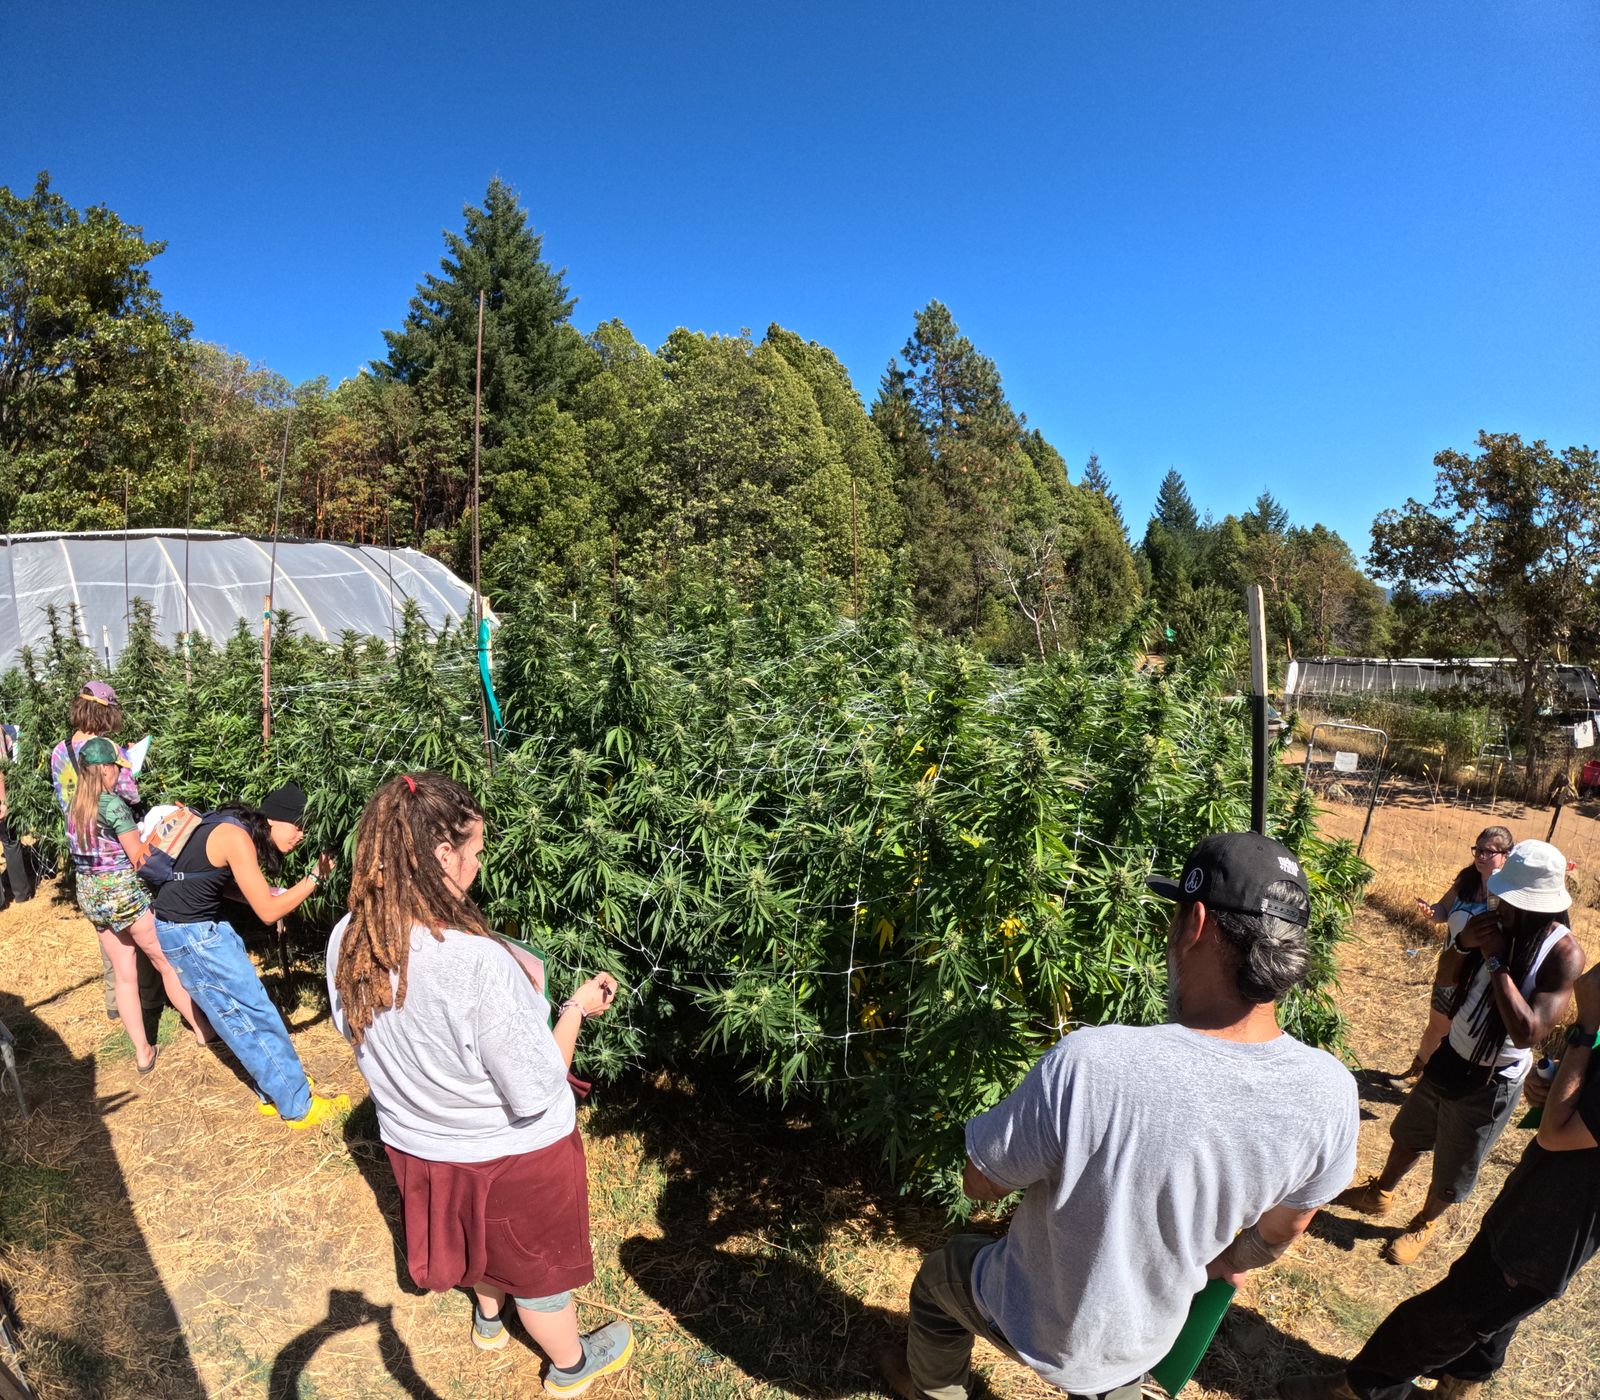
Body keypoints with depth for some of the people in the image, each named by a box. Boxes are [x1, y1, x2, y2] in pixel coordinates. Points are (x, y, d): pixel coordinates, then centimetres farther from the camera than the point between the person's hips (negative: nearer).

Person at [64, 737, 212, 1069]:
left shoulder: (73, 808, 4)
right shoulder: (113, 804, -19)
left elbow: (92, 852, 12)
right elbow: (138, 857, -16)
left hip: (91, 897, 7)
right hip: (125, 894, -7)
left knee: (124, 975, 13)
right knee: (168, 964, 9)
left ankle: (142, 1053, 18)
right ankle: (203, 1029, 23)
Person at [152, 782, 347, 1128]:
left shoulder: (236, 828, 2)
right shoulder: (237, 838, -25)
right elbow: (267, 912, -22)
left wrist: (274, 894, 1)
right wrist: (315, 878, -17)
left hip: (206, 924, 9)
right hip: (190, 933, -9)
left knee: (249, 1009, 15)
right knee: (253, 1017, -2)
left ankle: (275, 1094, 26)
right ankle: (300, 1107, 9)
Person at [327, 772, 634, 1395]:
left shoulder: (346, 943, -18)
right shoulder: (479, 963, -39)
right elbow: (535, 1095, -29)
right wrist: (575, 1008, -16)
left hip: (414, 1145, 6)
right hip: (509, 1156, -5)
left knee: (480, 1239, 37)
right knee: (539, 1266, 25)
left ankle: (489, 1318, 66)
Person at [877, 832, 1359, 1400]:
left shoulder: (1087, 1065, -42)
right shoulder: (1330, 1092, -26)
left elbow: (980, 1184, -24)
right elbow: (1280, 1231, -3)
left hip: (1043, 1331, -3)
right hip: (1150, 1339, 3)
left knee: (939, 1275, 31)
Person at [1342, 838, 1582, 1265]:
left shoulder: (1563, 955, -27)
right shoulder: (1500, 925, -11)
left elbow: (1527, 1033, -35)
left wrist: (1496, 959, -33)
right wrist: (1463, 944, -19)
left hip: (1490, 1082, -5)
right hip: (1451, 1055, 5)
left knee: (1453, 1170, 19)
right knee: (1408, 1134, 26)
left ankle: (1425, 1223, 46)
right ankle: (1380, 1193, 50)